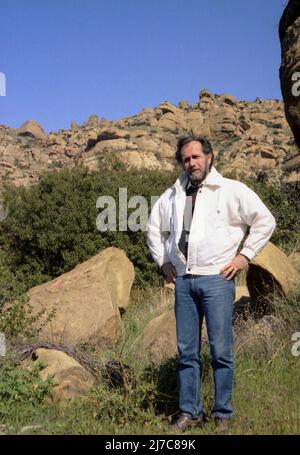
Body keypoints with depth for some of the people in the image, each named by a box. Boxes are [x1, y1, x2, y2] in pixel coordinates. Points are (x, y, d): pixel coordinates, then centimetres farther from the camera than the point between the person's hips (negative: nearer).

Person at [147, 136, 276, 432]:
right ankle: (189, 412, 20)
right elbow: (154, 229, 27)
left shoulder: (232, 190, 0)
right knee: (187, 352, 9)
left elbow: (265, 221, 1)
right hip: (183, 282, 4)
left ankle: (223, 415, 13)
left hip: (217, 279, -4)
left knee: (221, 351, 0)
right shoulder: (172, 196, 13)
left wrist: (244, 255, -3)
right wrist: (163, 261, 17)